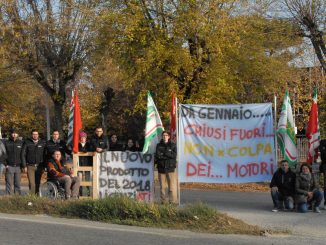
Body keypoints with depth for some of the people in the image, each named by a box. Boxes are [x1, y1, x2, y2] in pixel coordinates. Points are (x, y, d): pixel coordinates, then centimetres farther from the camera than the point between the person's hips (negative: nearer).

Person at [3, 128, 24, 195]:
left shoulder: (21, 143, 9)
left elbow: (23, 155, 9)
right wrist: (5, 165, -8)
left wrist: (23, 166, 3)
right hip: (9, 166, -2)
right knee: (9, 184, -5)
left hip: (18, 166, 2)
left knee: (18, 184, 2)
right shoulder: (6, 143, 5)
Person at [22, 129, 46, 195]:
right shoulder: (27, 143, 2)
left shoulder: (42, 143, 7)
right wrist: (24, 165, -6)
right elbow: (23, 154, 1)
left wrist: (44, 166, 3)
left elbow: (45, 155, 9)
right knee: (32, 183, -9)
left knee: (37, 183, 5)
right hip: (30, 166, -2)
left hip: (39, 166, 2)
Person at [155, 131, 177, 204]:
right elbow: (157, 156, -3)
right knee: (162, 187, 4)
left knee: (172, 186, -8)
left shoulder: (173, 145, 7)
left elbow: (174, 155, -6)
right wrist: (168, 156, -8)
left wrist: (163, 154, -8)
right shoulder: (158, 145, 10)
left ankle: (173, 202, -5)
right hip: (161, 168, 2)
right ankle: (163, 202, 11)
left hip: (171, 168, -2)